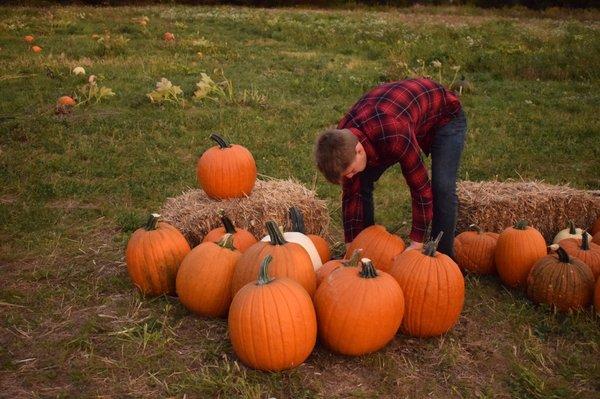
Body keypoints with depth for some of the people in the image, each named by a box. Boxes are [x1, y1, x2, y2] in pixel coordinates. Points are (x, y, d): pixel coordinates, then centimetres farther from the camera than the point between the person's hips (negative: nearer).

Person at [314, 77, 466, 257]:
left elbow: (421, 188, -35)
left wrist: (417, 242, -27)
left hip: (444, 116, -5)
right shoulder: (344, 141, -23)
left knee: (442, 188, -24)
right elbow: (351, 195, -12)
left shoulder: (394, 138, -46)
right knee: (362, 182, -5)